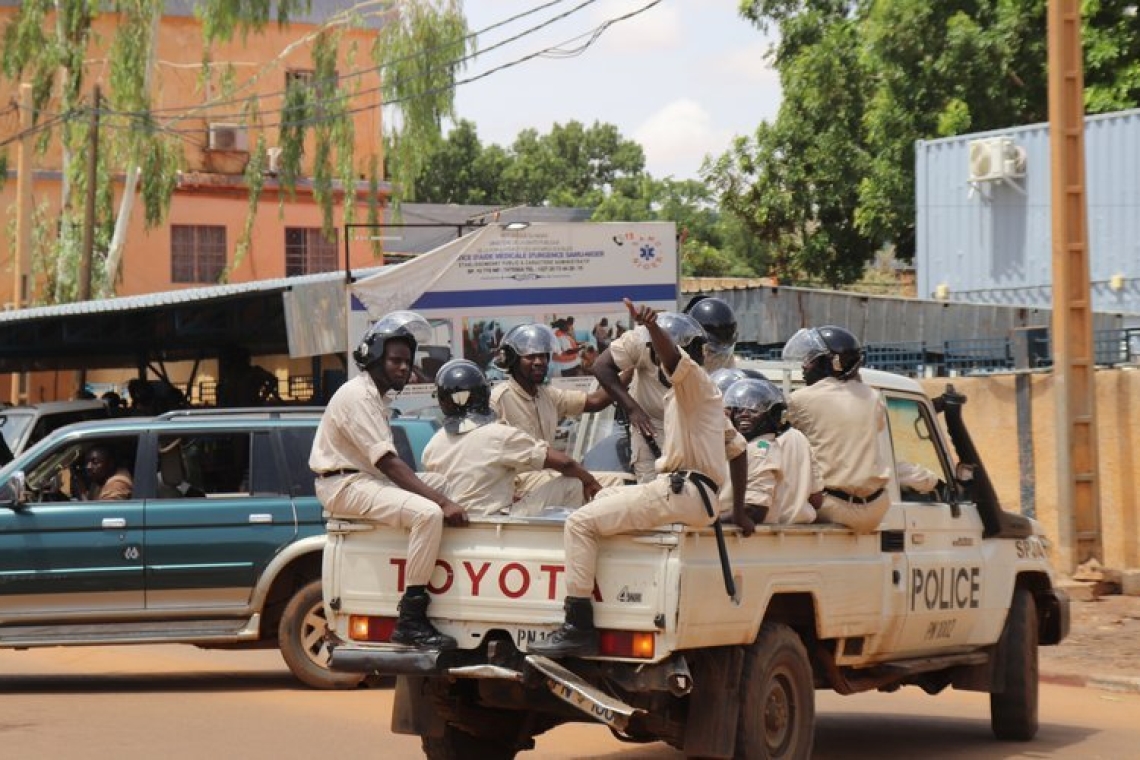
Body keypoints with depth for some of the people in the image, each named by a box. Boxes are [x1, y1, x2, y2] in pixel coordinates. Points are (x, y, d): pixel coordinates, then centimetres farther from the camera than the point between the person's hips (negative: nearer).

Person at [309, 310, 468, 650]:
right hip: (345, 485, -10)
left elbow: (387, 463, 15)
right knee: (429, 514, -27)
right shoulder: (358, 395, -14)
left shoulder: (378, 398, 19)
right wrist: (440, 499, -28)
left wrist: (440, 498, 4)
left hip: (368, 481, 10)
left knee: (437, 508, 6)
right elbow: (388, 462, -23)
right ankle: (411, 620, -28)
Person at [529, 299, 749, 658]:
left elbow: (673, 356, -30)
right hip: (682, 492, 11)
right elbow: (737, 448, 28)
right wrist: (739, 510, 29)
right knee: (603, 497, 31)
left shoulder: (694, 381, -4)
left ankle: (579, 627, -24)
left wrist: (651, 325, -50)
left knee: (581, 522, -16)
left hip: (679, 492, -11)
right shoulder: (697, 392, 25)